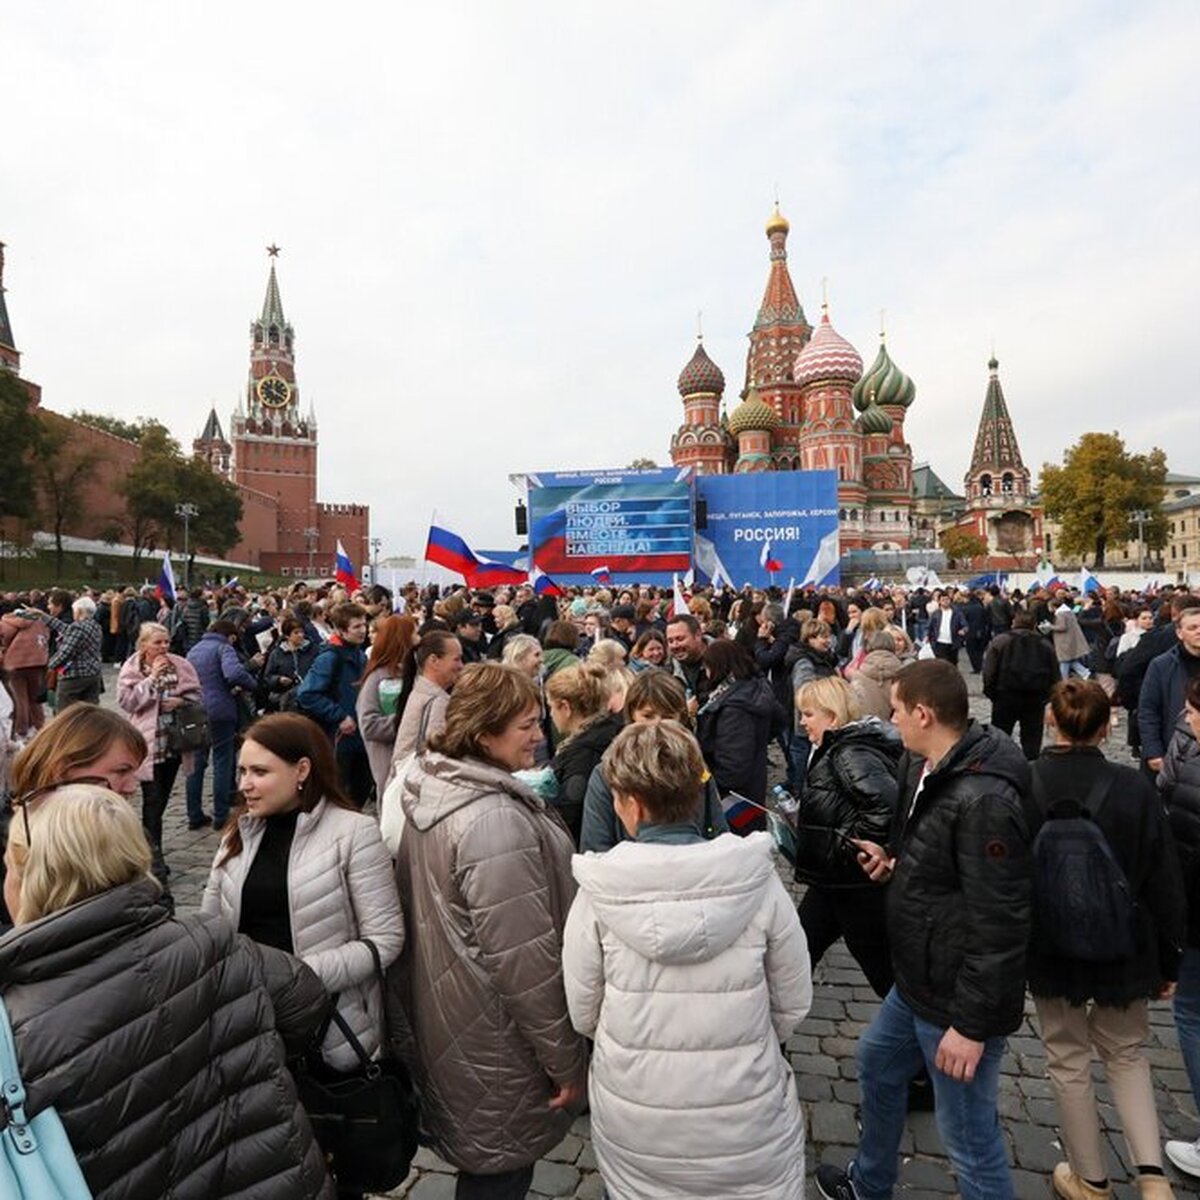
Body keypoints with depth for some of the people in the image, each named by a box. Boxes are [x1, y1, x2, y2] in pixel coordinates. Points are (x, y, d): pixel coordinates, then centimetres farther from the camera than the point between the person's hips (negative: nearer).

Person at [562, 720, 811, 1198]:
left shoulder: (598, 893, -17)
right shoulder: (758, 881, -16)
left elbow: (583, 1015, -5)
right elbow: (793, 1004, -4)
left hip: (633, 1123, 0)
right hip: (745, 1122, 0)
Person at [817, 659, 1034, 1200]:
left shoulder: (984, 800, -29)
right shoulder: (928, 770, 2)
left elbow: (998, 924, -27)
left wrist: (971, 1024, -22)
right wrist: (898, 861, 1)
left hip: (958, 998, -10)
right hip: (917, 982, 11)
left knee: (969, 1138, 5)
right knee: (877, 1062, 27)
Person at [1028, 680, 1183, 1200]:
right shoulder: (1135, 787, -14)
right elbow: (1166, 886, -7)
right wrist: (1167, 961, 7)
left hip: (1050, 947, -1)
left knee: (1068, 1061, 19)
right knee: (1125, 1052, 26)